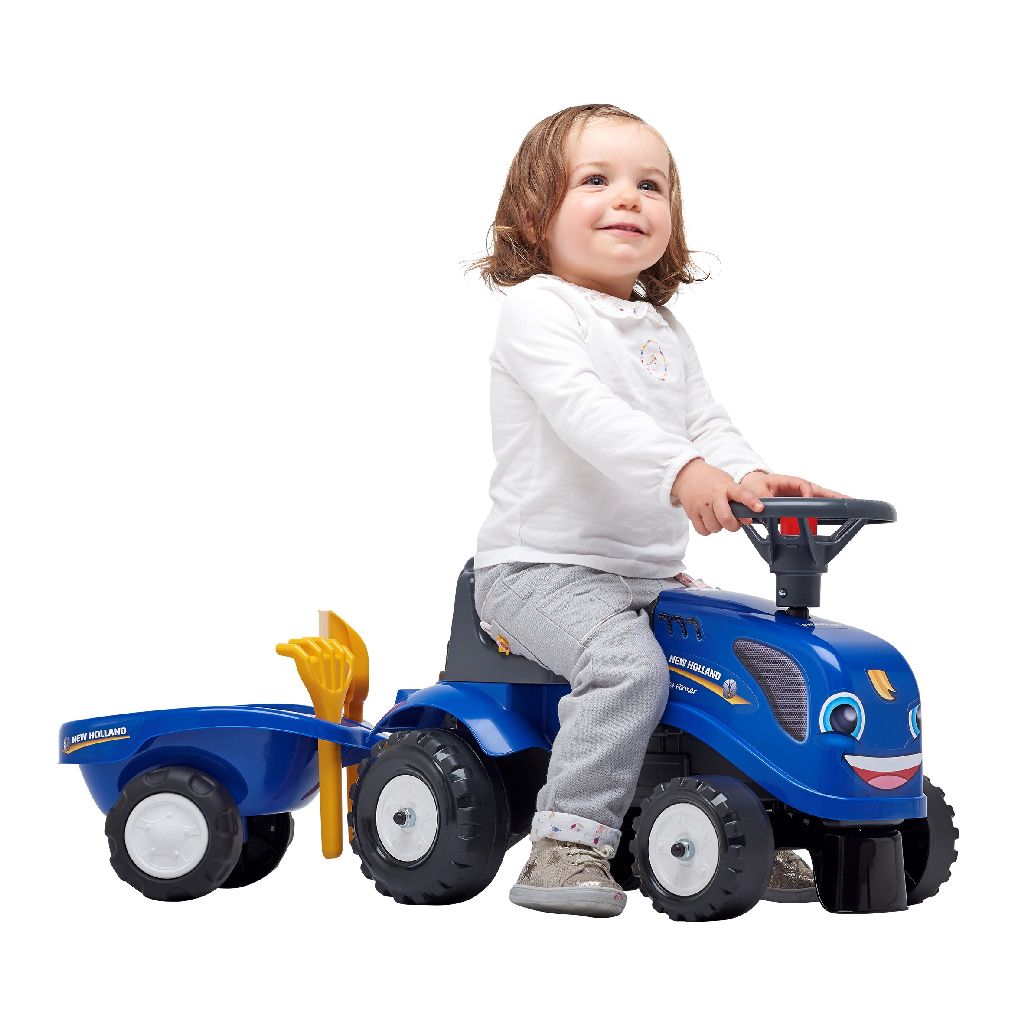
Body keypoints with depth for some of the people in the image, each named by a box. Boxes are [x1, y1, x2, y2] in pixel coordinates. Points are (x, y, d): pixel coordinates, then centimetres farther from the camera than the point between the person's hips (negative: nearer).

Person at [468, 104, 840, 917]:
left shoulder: (664, 332, 18)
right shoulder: (536, 309, -9)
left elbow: (705, 418, 11)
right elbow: (584, 410, -25)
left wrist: (753, 476, -14)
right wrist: (684, 471, -40)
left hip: (650, 574, 8)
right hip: (540, 568, -8)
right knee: (629, 665, -31)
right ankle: (568, 844, -25)